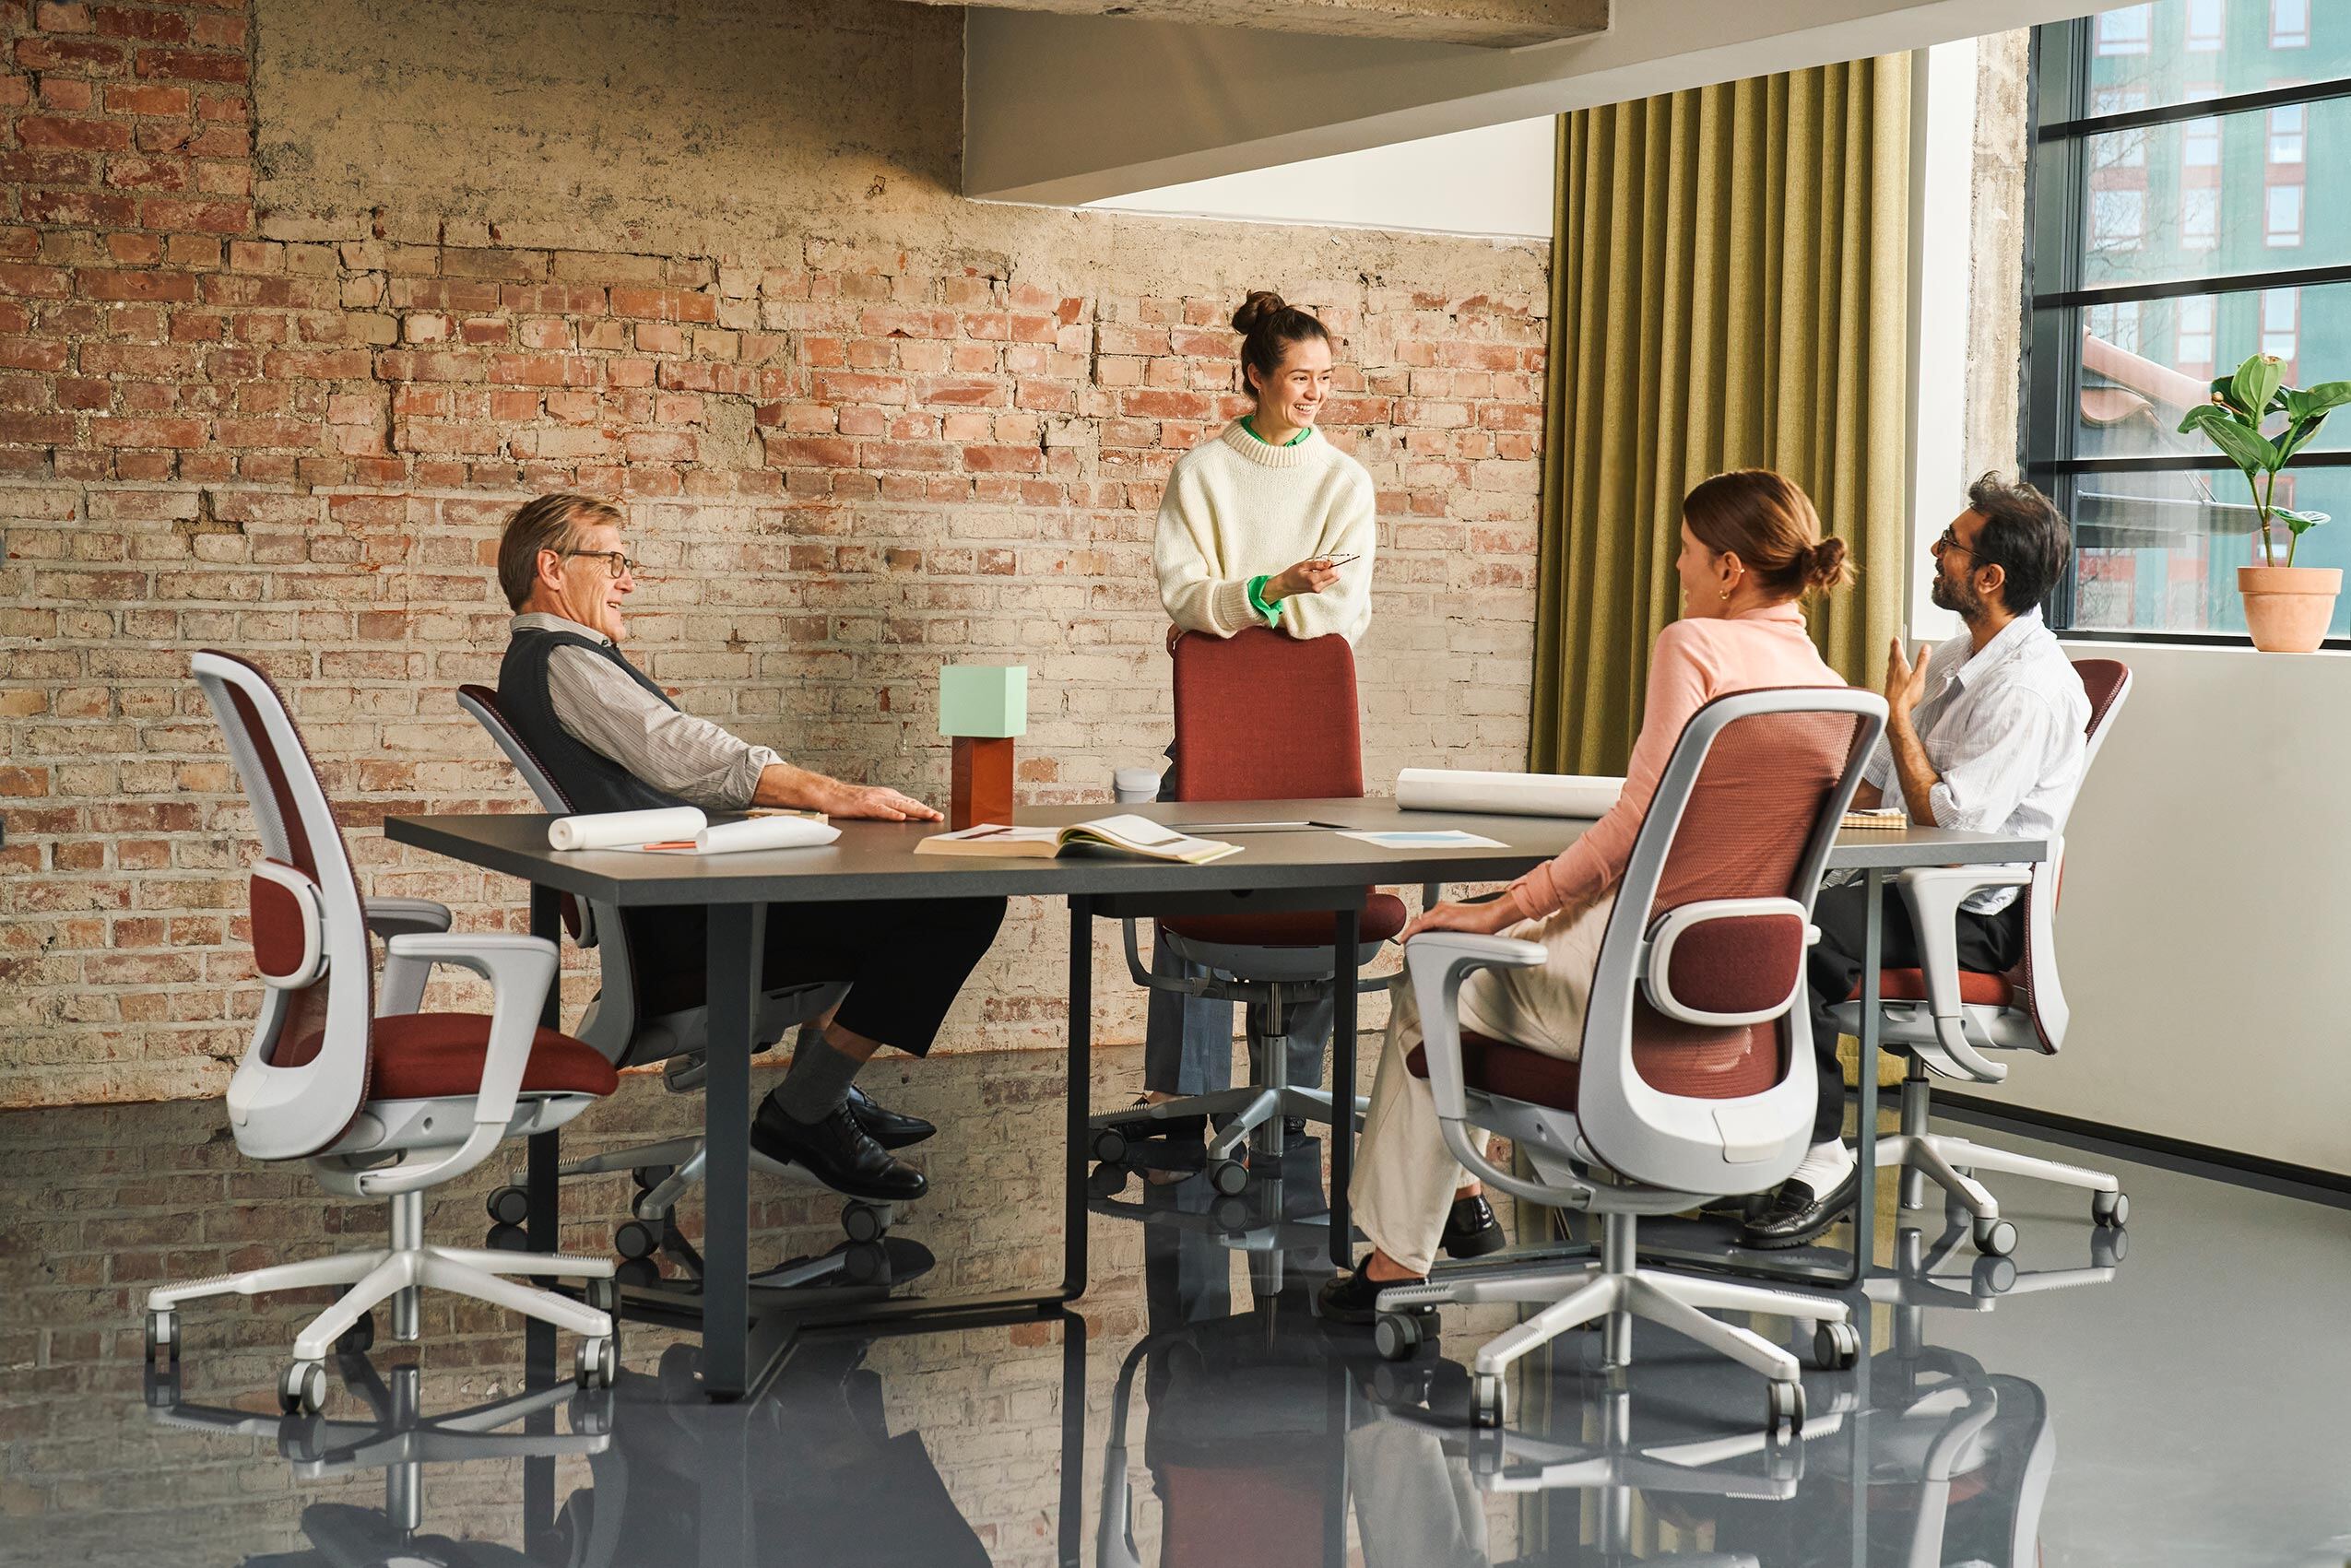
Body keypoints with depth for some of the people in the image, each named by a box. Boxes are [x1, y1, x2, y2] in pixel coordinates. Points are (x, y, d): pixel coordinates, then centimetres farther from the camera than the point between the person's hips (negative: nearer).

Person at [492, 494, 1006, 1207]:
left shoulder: (541, 662, 23)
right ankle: (804, 1110, -11)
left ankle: (822, 1084, 22)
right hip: (689, 926, -12)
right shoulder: (559, 662, -10)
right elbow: (681, 755, -23)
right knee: (961, 904, -19)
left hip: (674, 915, 12)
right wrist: (828, 795, -27)